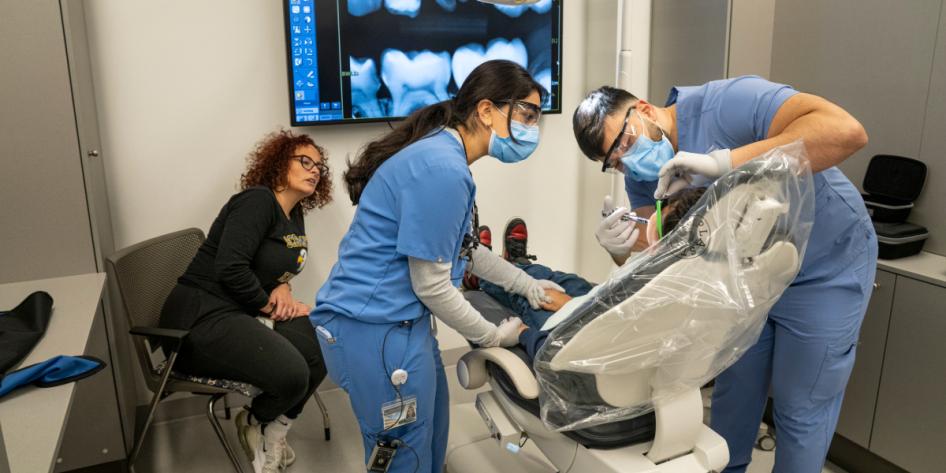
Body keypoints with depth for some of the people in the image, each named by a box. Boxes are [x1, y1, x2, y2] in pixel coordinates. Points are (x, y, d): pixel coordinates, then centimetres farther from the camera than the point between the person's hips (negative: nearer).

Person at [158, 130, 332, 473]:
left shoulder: (295, 215, 10)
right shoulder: (257, 201, -16)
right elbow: (230, 269, -27)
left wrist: (282, 287, 0)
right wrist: (270, 306, -13)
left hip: (244, 313, 9)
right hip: (201, 318, -9)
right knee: (292, 375, -27)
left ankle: (272, 434, 11)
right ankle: (254, 423, 9)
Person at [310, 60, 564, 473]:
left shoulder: (443, 156, 10)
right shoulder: (441, 169, -23)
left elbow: (464, 249, 21)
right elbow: (431, 285, -19)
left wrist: (530, 287, 22)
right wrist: (492, 336, -5)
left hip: (397, 320, 10)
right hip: (376, 328, -10)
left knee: (430, 437, 25)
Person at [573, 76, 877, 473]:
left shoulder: (725, 103, -30)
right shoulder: (642, 177, -8)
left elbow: (847, 132, -42)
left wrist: (722, 162, -47)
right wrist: (621, 249, -31)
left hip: (826, 271, -6)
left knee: (800, 409, 6)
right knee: (732, 390, 19)